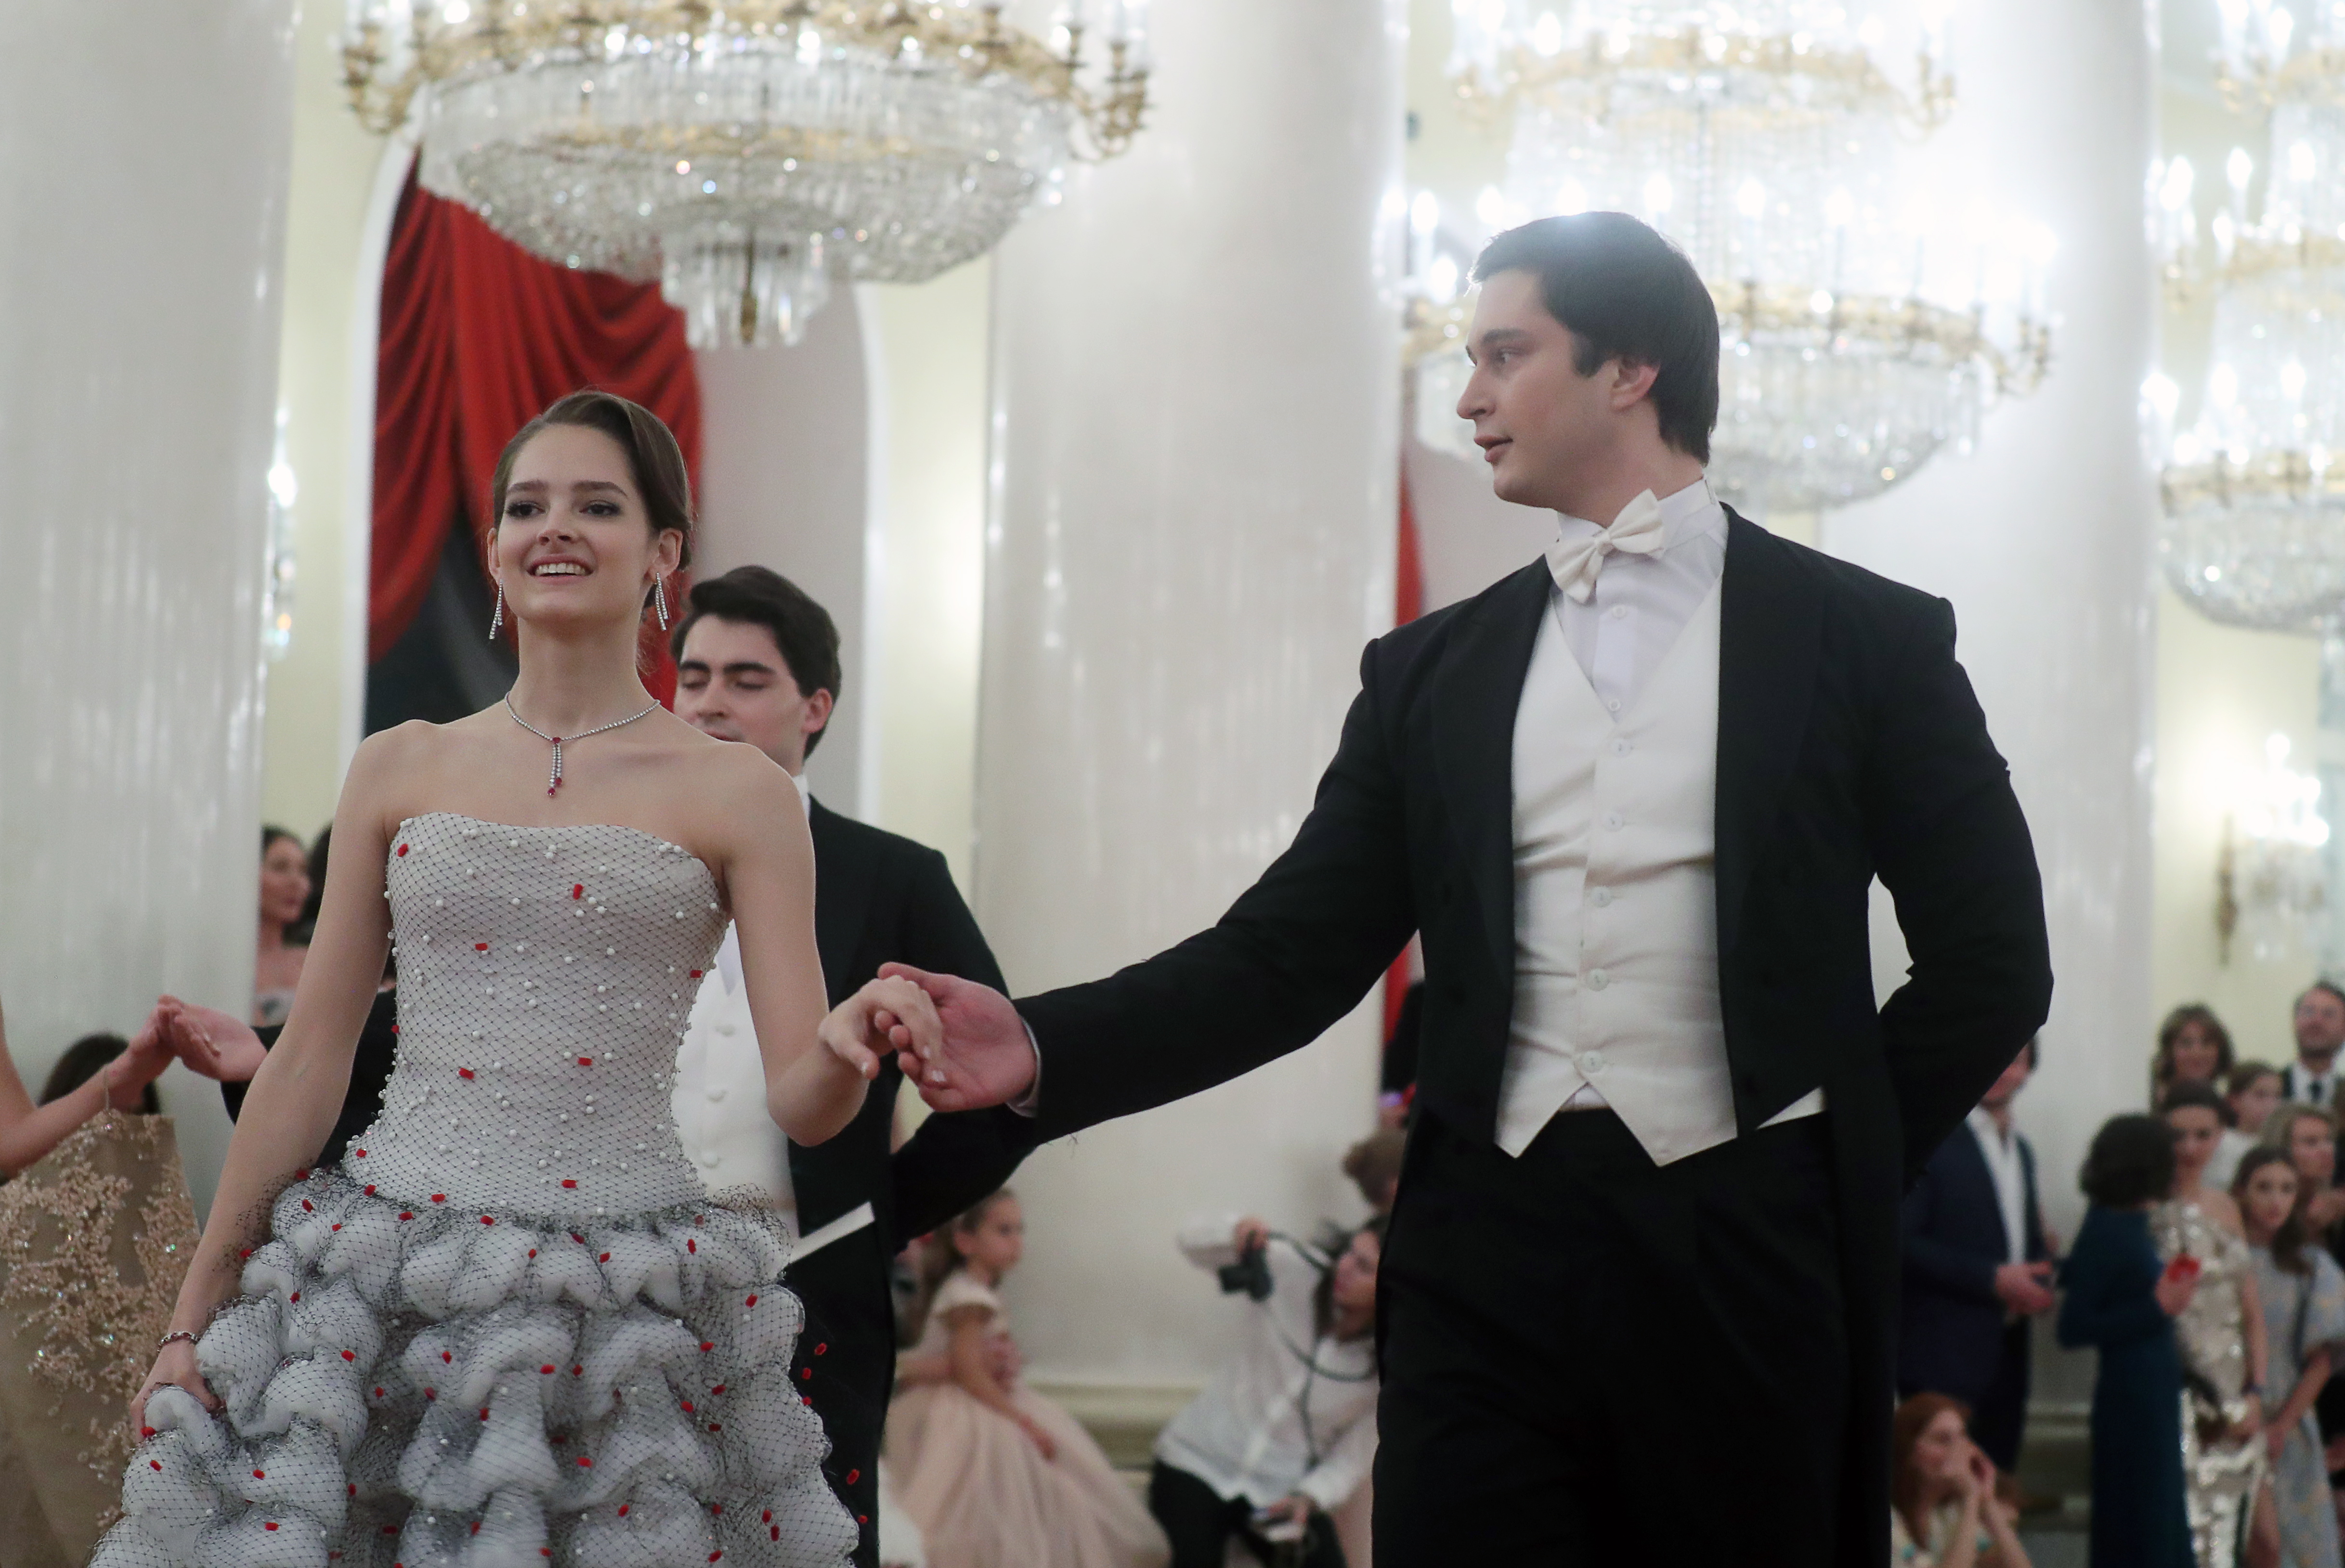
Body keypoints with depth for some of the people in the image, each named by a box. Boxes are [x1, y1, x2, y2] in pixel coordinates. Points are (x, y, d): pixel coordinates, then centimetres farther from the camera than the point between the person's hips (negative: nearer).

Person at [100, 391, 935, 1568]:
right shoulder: (400, 772, 8)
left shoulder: (737, 795, 1)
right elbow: (311, 1059, 10)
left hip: (620, 1289, -2)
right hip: (382, 1280, 2)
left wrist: (856, 1042, -27)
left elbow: (801, 1101, -4)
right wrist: (195, 1314, 10)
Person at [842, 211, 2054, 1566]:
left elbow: (1991, 960, 5)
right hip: (1491, 1252, 2)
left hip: (1750, 1253, -2)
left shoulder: (1869, 639, 3)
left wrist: (1848, 1169, 3)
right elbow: (1290, 955, 6)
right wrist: (1048, 1050, -7)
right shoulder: (1433, 670, 12)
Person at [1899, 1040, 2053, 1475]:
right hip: (1942, 1361, -8)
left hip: (2006, 1355, 8)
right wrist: (1993, 1279, -18)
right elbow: (1903, 1242, -15)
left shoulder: (2021, 1152, 19)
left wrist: (2038, 1284, 3)